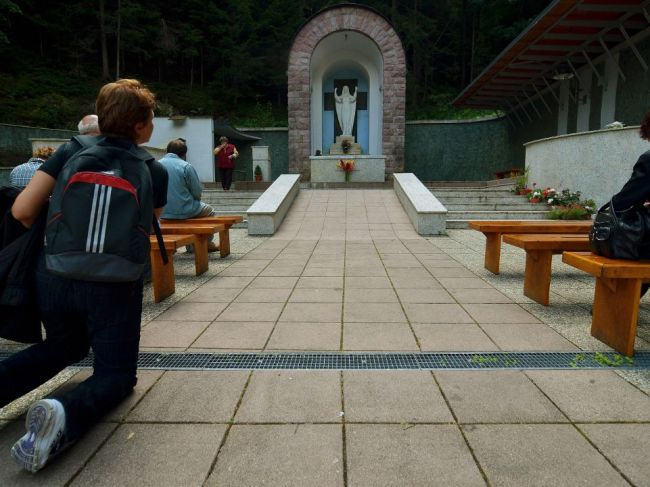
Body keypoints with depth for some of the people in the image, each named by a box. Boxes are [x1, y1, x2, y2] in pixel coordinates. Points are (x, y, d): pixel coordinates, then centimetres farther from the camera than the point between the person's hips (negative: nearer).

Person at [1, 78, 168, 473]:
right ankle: (65, 414, -19)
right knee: (116, 372, 13)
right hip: (112, 284, -4)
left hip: (54, 275, 4)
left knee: (65, 346, 32)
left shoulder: (71, 151, 1)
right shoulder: (155, 172, -2)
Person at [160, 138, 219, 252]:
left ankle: (191, 246, 38)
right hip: (183, 211, -6)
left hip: (162, 213, 6)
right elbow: (197, 193, -10)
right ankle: (208, 244, 31)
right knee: (210, 212, 21)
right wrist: (195, 198, 13)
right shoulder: (186, 166, -14)